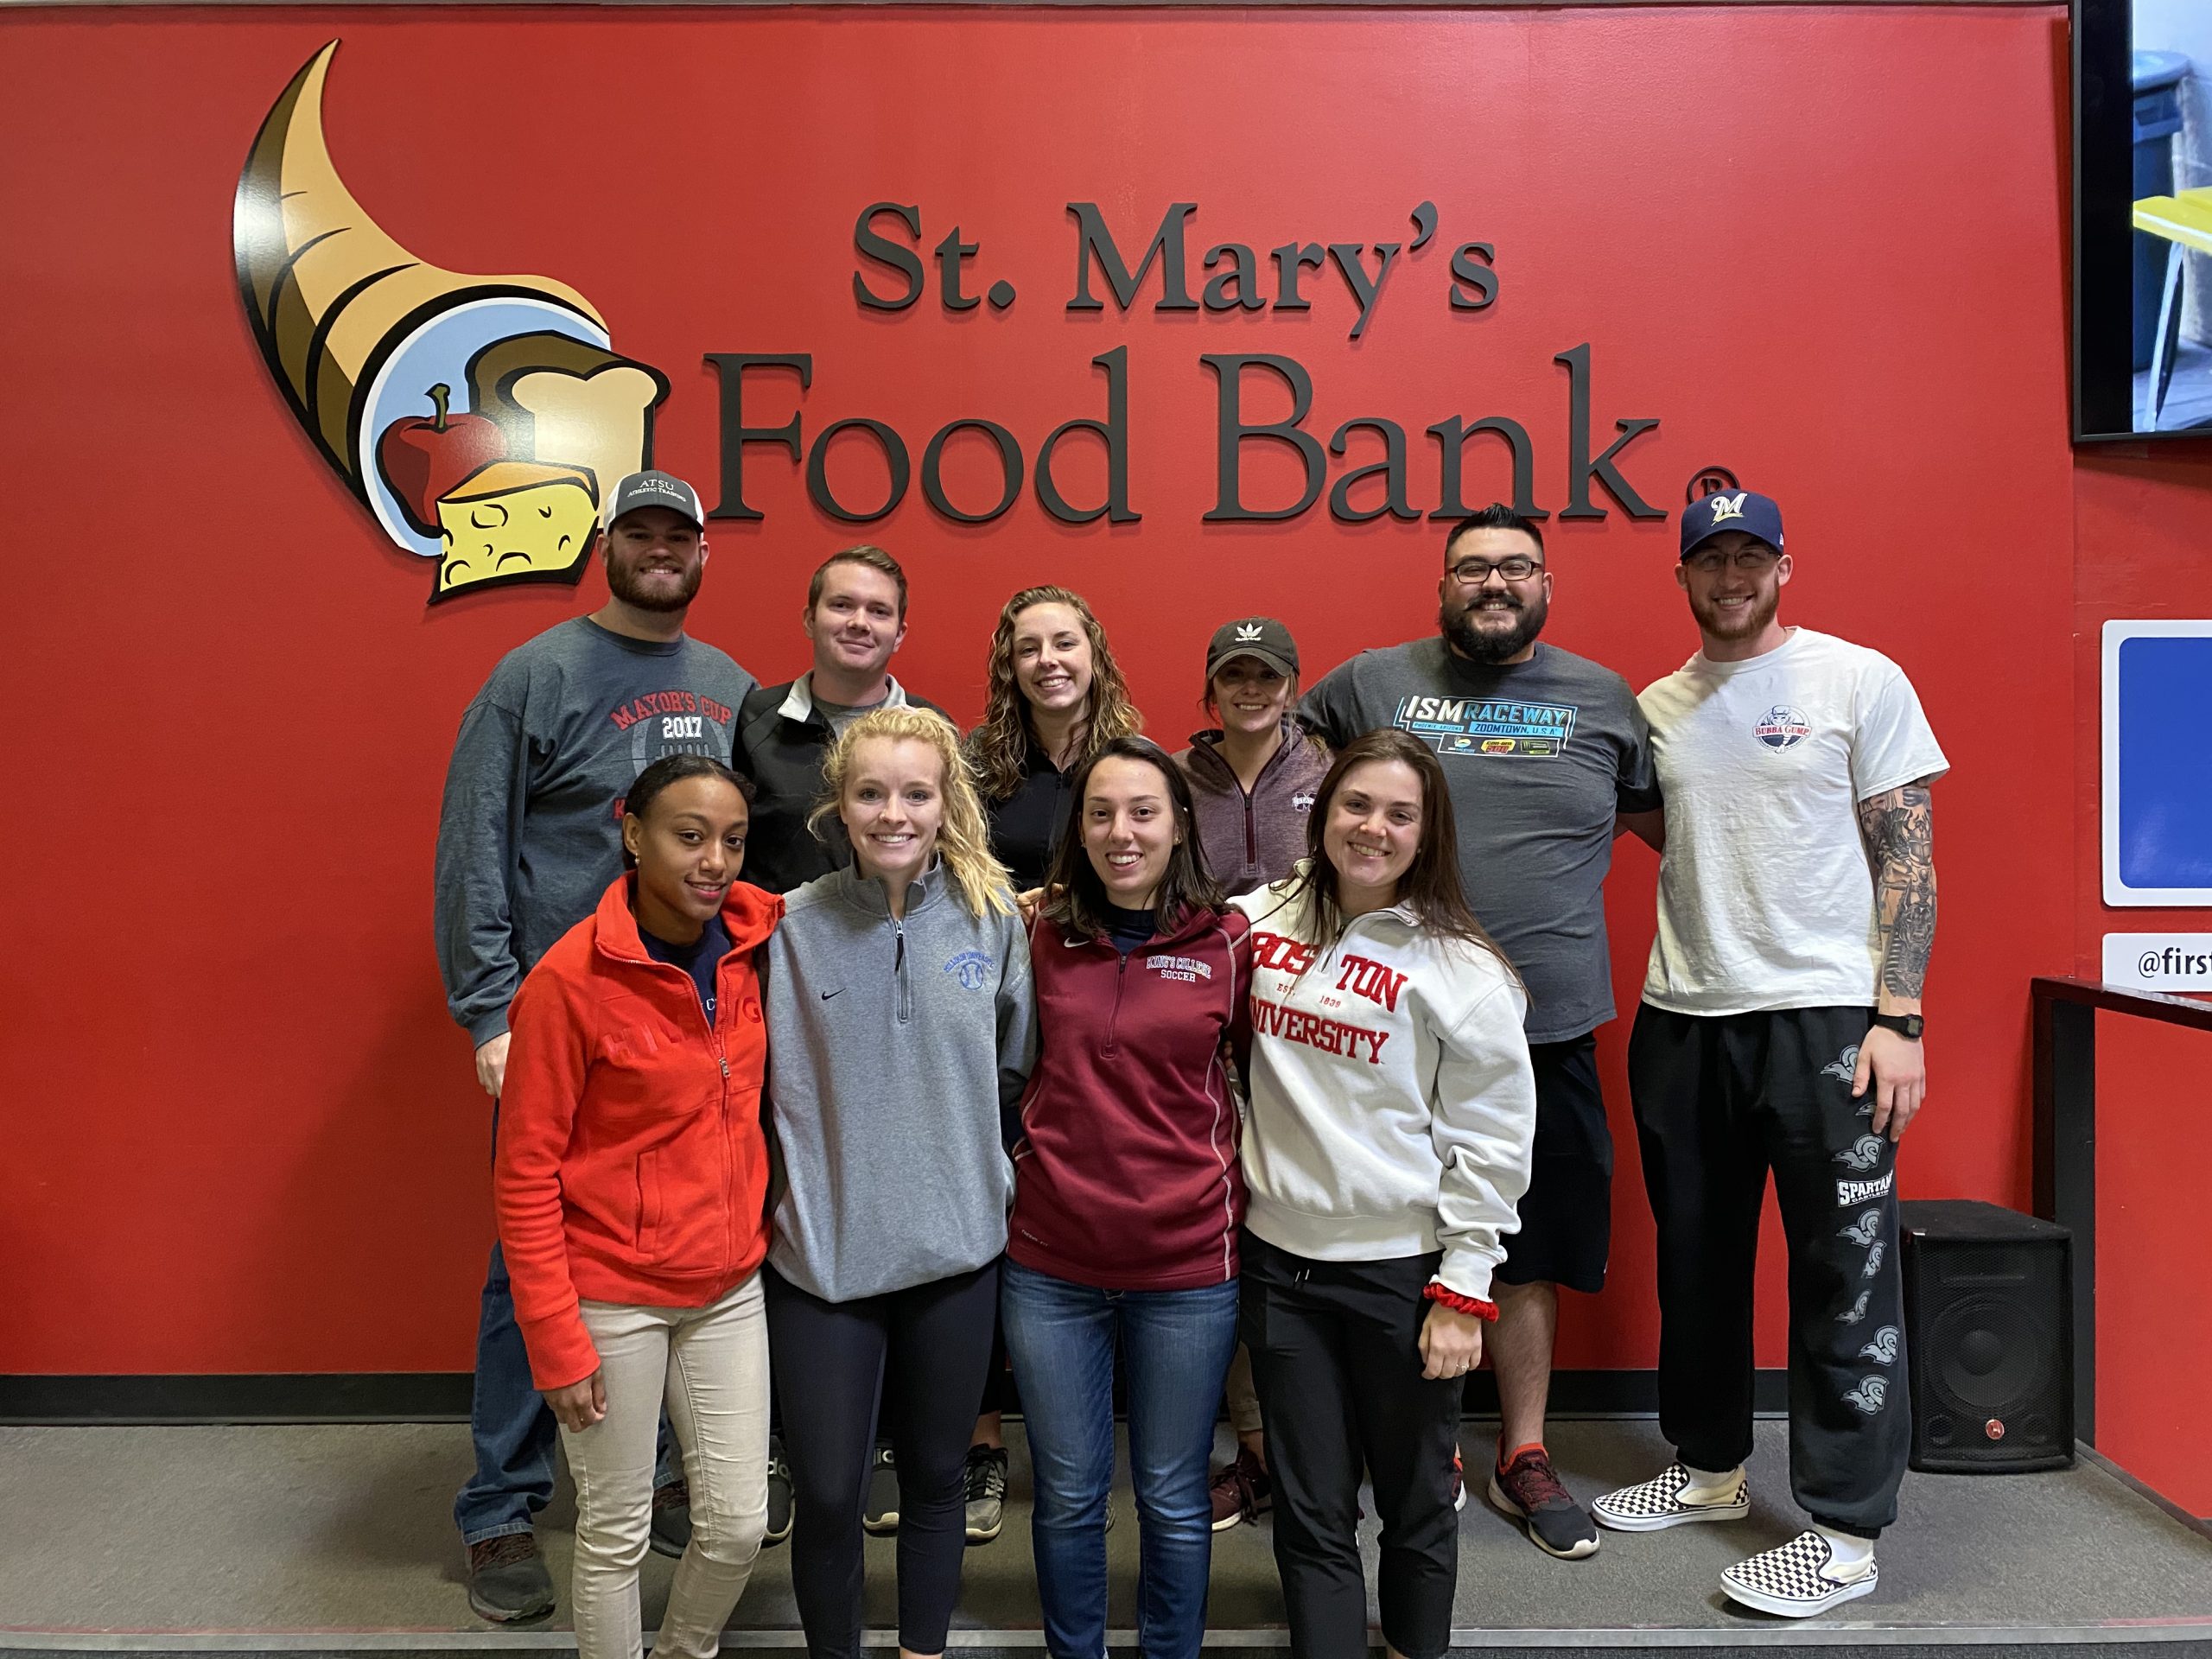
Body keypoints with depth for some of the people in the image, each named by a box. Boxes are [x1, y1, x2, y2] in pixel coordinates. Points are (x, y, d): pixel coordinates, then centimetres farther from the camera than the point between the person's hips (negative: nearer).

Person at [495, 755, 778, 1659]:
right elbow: (526, 1172, -12)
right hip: (612, 1297, -4)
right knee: (616, 1534, 10)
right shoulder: (569, 978, -18)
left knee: (738, 1525, 12)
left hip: (729, 1288, 5)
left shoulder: (751, 940, -5)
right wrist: (555, 1339, -13)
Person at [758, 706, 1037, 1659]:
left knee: (937, 1477, 18)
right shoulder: (794, 926, -8)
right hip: (823, 1250, -1)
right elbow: (770, 1086, 0)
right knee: (827, 1494, 7)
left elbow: (1015, 1069, 7)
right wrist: (838, 1155, -2)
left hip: (957, 1247, 2)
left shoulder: (992, 918, -4)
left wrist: (955, 1145, 2)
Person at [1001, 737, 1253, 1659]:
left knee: (1172, 1498, 15)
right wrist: (1030, 1154, 4)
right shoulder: (1044, 936, -1)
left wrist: (1239, 1180, 1)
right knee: (1068, 1496, 16)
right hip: (1051, 1261, 1)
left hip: (1187, 1264, -1)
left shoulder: (1229, 942, -5)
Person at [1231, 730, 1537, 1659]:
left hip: (1404, 1269, -3)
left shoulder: (1457, 965, -10)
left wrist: (1462, 1292, -10)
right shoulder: (1258, 922, 1)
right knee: (1310, 1512, 12)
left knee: (1416, 1504, 15)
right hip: (1280, 1259, 3)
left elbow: (1493, 1136, -9)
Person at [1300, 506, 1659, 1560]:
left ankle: (1522, 1457, 28)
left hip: (1550, 1027, 1)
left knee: (1532, 1251, 12)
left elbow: (1659, 812, 18)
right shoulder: (1374, 682, 4)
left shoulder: (1602, 698, 8)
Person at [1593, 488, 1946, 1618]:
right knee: (1695, 1260, 14)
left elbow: (1907, 857, -4)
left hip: (1826, 1015, -4)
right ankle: (1709, 1468, 32)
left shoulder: (1861, 680, -2)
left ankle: (1845, 1533, 13)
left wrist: (1897, 1018, -11)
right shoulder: (1656, 706, 10)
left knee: (1845, 1274, 1)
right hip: (1682, 1017, 5)